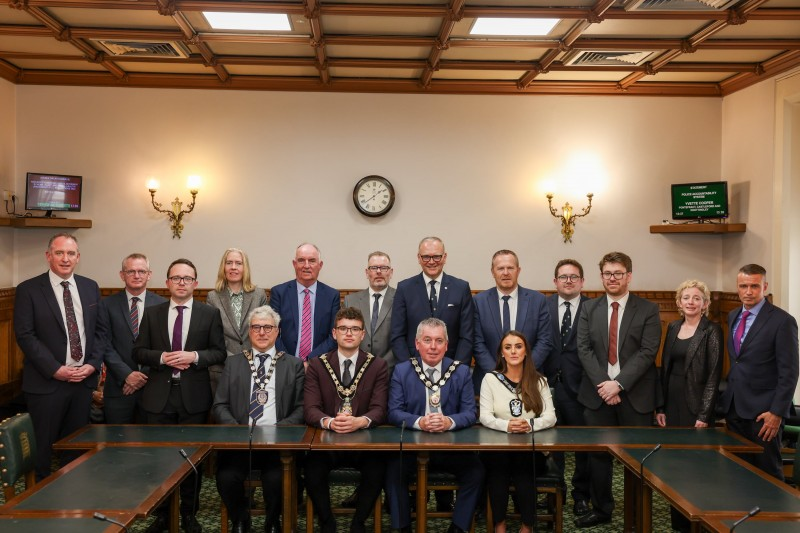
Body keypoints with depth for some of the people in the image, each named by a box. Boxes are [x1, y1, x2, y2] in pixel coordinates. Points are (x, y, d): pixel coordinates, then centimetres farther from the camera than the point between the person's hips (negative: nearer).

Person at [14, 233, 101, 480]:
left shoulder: (91, 287, 8)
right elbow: (25, 336, -10)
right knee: (46, 448, 6)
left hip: (84, 379, 4)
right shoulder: (28, 290, -4)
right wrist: (55, 369, -15)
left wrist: (93, 363, -5)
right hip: (47, 383, -3)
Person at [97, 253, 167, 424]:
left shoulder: (162, 304, 3)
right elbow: (105, 345, -2)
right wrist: (126, 374, -10)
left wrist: (145, 376, -6)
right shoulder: (107, 305, 3)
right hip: (119, 386, 0)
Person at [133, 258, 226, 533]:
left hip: (193, 396, -1)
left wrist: (194, 356, -16)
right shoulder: (152, 313, 7)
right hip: (159, 395, 1)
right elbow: (139, 351, 5)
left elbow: (219, 352, 1)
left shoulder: (210, 314, 2)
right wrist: (162, 358, -13)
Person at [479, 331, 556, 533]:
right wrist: (506, 425, -27)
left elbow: (550, 417, -2)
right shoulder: (491, 379, 4)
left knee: (523, 466, -32)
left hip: (531, 448, 0)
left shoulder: (539, 381, 7)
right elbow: (485, 416, -5)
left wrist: (530, 424, -24)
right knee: (498, 463, -33)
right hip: (498, 447, 0)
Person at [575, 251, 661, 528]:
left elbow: (648, 352, -8)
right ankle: (601, 509, 22)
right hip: (598, 393, 2)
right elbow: (584, 349, 1)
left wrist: (618, 383, -16)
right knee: (598, 453, 8)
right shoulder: (589, 308, 8)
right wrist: (602, 384, -11)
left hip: (635, 394, -2)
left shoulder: (648, 310, 0)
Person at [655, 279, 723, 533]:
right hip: (672, 402, 6)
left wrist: (704, 414, -16)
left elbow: (714, 374, -12)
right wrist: (660, 406, 7)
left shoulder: (712, 330, -8)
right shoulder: (673, 327, 9)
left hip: (696, 405, -6)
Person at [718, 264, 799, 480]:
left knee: (768, 471, 2)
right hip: (734, 407, 6)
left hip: (762, 411, -6)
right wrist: (727, 397, 11)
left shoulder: (782, 321, -10)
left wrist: (777, 412, -16)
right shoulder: (733, 316, 11)